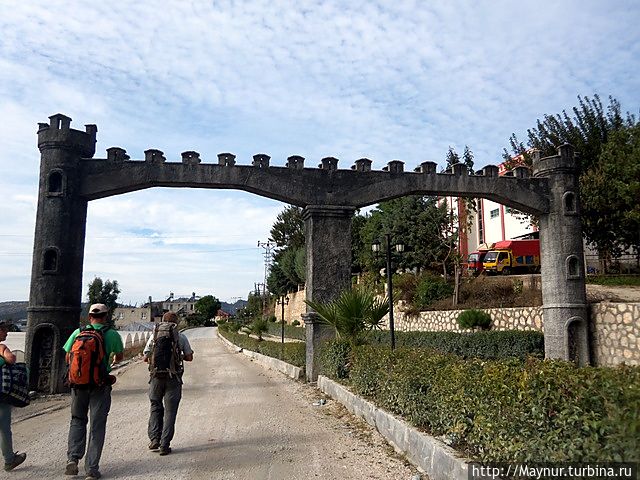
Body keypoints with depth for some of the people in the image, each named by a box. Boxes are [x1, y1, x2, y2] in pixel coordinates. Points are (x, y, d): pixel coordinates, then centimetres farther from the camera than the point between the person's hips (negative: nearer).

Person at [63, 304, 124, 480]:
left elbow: (68, 358, 6)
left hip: (78, 384, 2)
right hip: (100, 386, -2)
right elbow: (120, 356, 12)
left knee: (77, 420, 21)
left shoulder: (78, 332, -1)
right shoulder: (112, 334, -4)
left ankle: (73, 458, 7)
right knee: (97, 426, 7)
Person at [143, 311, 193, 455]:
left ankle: (154, 439, 11)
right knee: (170, 411, 6)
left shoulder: (154, 335, 3)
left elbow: (145, 358, 7)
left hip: (156, 377, 1)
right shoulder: (181, 337, 0)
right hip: (173, 378, -1)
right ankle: (164, 446, 6)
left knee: (155, 407, 20)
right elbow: (189, 357, 6)